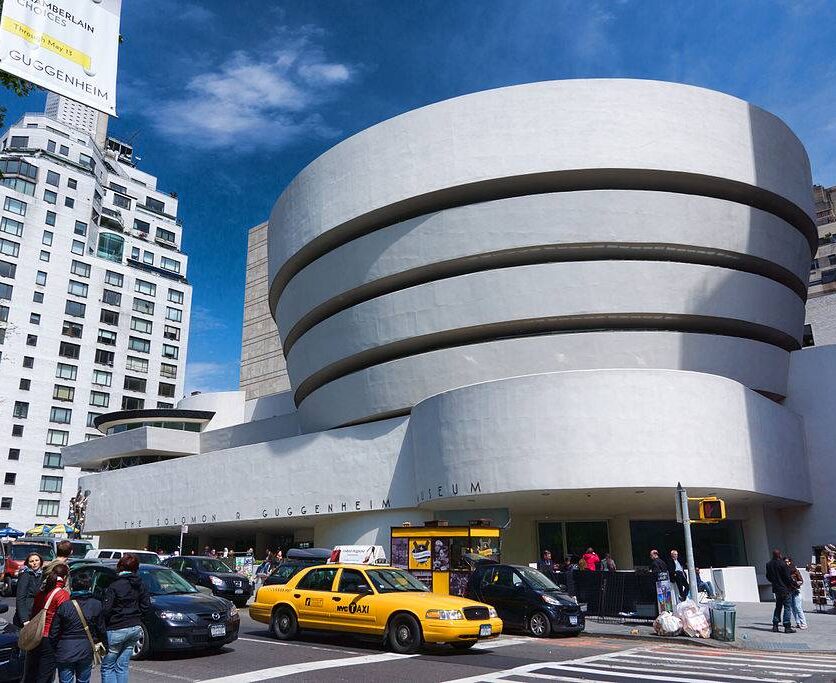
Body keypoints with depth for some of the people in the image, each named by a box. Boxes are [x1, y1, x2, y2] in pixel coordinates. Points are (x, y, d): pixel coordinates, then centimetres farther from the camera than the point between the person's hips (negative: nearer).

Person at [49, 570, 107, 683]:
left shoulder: (63, 606, -11)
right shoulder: (96, 605, -6)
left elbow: (54, 632, -6)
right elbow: (101, 630, 0)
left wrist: (53, 649, 8)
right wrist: (105, 646, 14)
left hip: (65, 653, -1)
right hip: (86, 652, 1)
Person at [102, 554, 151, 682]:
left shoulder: (114, 586, -14)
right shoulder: (140, 585, 3)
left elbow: (106, 609, -16)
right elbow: (146, 605, 4)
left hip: (117, 630, -6)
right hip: (135, 628, 6)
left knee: (107, 666, 7)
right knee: (122, 667, 14)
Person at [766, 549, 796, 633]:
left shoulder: (769, 564, 4)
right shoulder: (782, 564, -17)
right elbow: (788, 577, -16)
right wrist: (793, 585, -2)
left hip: (776, 589, 6)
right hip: (785, 589, -6)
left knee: (778, 607, 16)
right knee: (787, 607, 0)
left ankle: (775, 625, 14)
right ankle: (787, 627, -2)